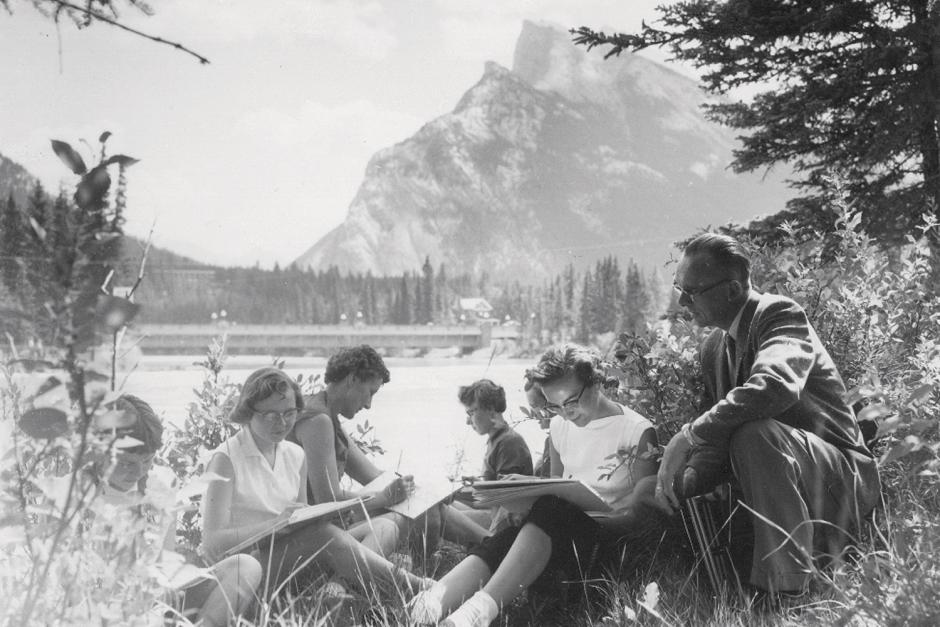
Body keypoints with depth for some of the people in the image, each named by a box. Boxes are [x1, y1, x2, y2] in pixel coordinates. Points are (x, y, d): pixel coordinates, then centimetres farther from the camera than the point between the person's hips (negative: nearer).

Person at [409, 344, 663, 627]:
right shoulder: (560, 425, 15)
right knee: (502, 542, -28)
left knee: (549, 511, -36)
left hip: (608, 537, -5)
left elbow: (644, 508, -7)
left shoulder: (638, 431, -5)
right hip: (562, 531, 5)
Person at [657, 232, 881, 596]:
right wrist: (682, 480, -13)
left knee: (754, 433, -34)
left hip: (839, 479, -8)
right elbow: (720, 442, 8)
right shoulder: (713, 349, 9)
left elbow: (776, 385, -38)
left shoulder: (780, 314, -16)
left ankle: (789, 591, -28)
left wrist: (689, 436, -35)